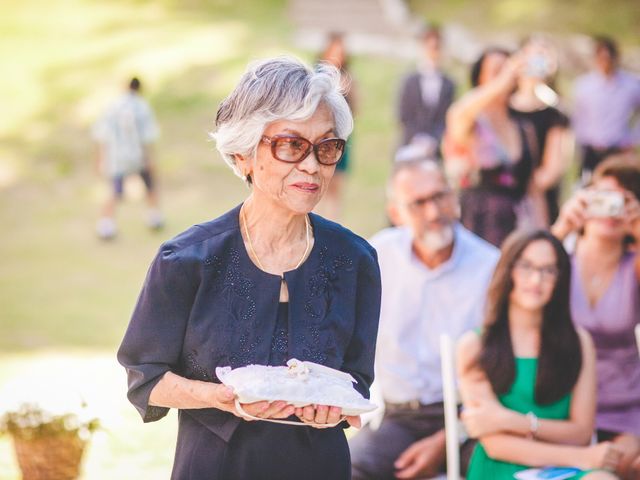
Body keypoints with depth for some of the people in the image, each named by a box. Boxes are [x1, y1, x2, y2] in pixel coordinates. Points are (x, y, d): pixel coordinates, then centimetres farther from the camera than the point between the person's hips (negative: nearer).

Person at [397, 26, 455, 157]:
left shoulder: (448, 85, 5)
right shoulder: (410, 81, 5)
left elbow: (446, 119, 2)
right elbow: (404, 116, 3)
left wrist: (433, 141, -12)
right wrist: (417, 139, -9)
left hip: (437, 149, 0)